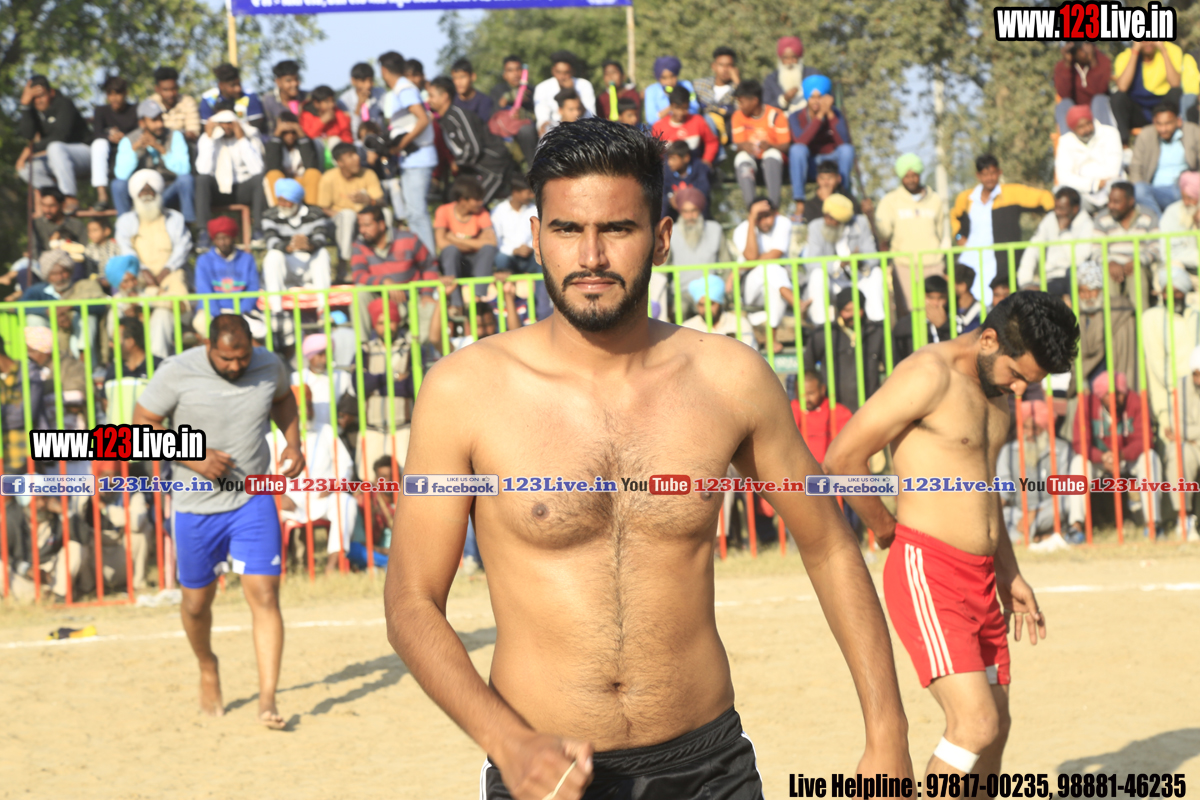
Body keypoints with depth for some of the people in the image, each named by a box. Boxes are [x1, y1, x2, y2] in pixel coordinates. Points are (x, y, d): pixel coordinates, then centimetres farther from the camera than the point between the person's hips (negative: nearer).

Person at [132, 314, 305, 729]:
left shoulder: (270, 366, -4)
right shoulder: (177, 373, -14)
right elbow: (143, 424, -8)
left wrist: (293, 444, 1)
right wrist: (192, 457, -20)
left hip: (253, 502, 1)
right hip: (196, 507, -1)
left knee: (264, 595, -12)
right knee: (197, 602, 12)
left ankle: (267, 701, -10)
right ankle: (208, 672, 42)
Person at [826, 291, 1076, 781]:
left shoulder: (996, 389, 15)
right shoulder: (930, 374, -14)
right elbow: (842, 458, -17)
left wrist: (1009, 576, 27)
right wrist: (888, 532, -4)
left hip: (980, 580, 9)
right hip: (927, 574, -9)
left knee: (994, 726, 13)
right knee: (977, 725, -19)